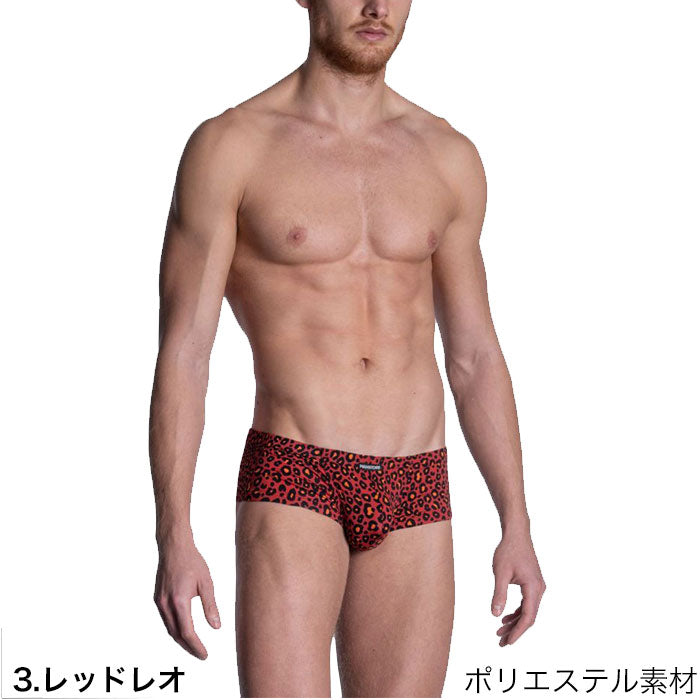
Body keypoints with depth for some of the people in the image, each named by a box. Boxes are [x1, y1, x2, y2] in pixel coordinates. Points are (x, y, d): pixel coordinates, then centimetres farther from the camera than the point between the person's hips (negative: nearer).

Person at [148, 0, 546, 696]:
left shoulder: (449, 158, 9)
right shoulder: (228, 147, -3)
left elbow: (474, 357, 14)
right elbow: (182, 353, -5)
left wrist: (517, 525, 9)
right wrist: (173, 539, -12)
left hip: (415, 496, 4)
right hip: (291, 484, -4)